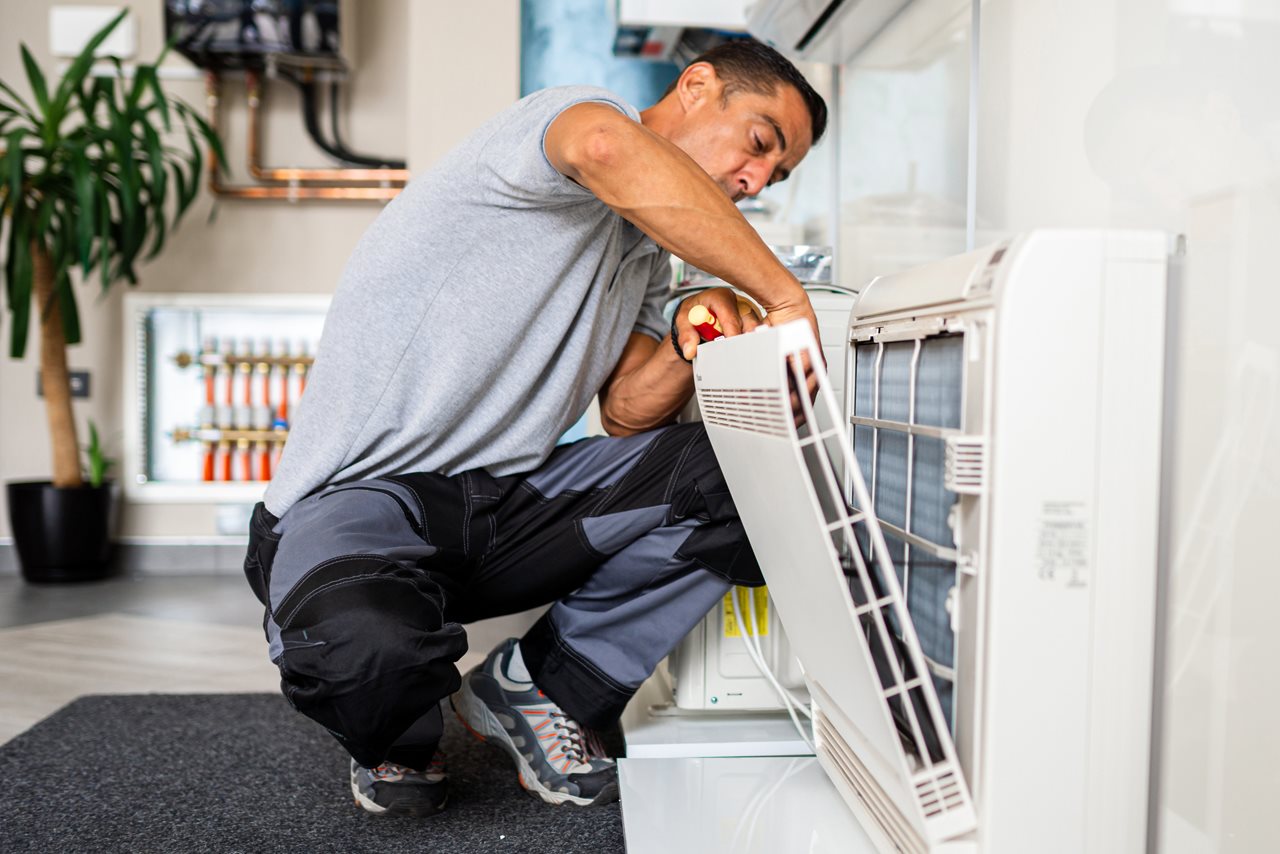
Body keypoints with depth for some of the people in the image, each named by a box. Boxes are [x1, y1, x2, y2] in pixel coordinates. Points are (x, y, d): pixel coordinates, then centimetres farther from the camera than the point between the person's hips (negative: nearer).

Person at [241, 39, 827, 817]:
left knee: (730, 472, -12)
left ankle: (543, 689, 3)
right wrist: (787, 298, -31)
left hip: (506, 503, 7)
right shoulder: (576, 112, -9)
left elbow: (628, 413, 12)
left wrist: (688, 350, -9)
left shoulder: (647, 260, 18)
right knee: (366, 647, -38)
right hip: (362, 494, -7)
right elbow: (610, 148, -36)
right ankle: (397, 735, 1)